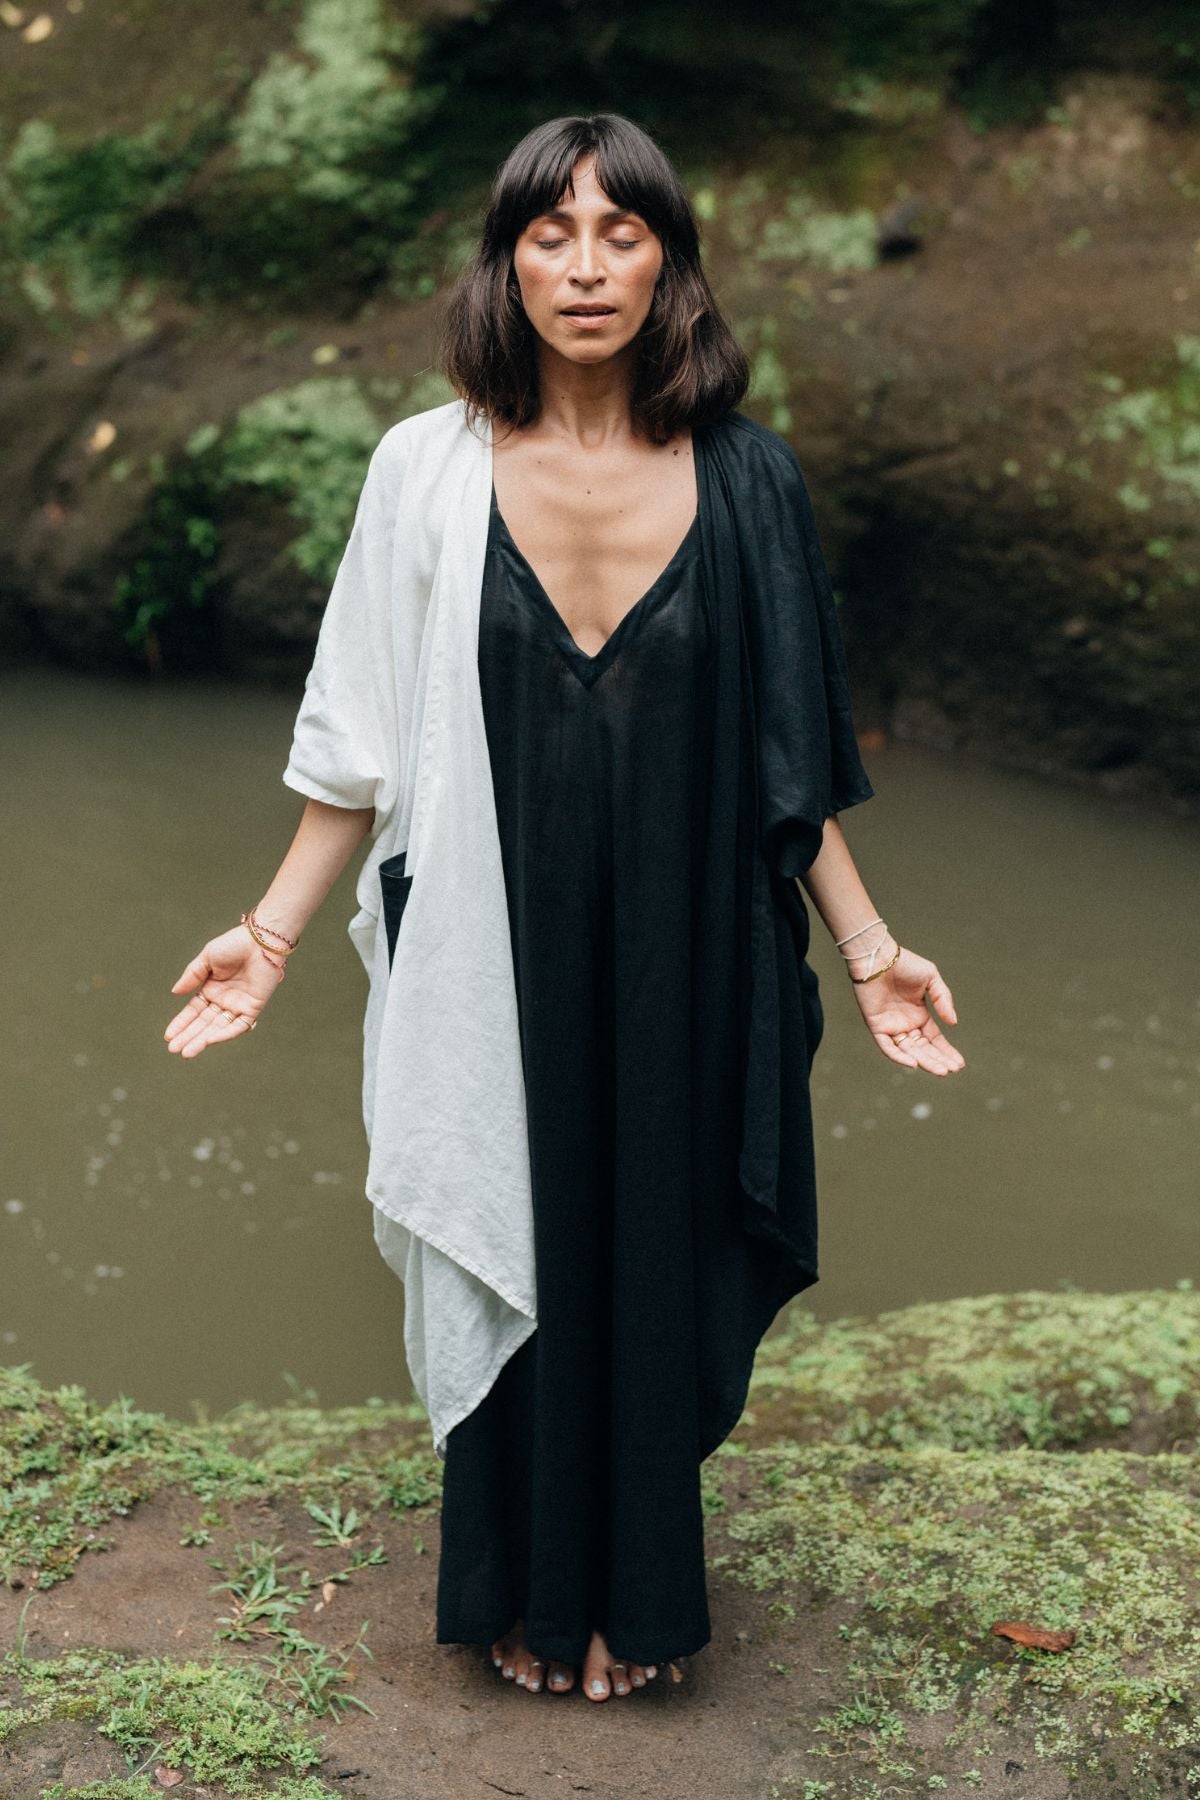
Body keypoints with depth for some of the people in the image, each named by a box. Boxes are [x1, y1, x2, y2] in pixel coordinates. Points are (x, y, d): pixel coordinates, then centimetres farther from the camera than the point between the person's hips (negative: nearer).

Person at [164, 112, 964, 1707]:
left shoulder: (745, 481, -2)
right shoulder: (426, 471, -4)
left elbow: (791, 759, 3)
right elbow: (361, 743, 1)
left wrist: (869, 948, 1)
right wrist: (272, 933, -1)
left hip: (680, 961, 1)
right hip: (494, 958, 0)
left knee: (655, 1263, 11)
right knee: (512, 1262, 11)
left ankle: (636, 1595, 33)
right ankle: (527, 1596, 33)